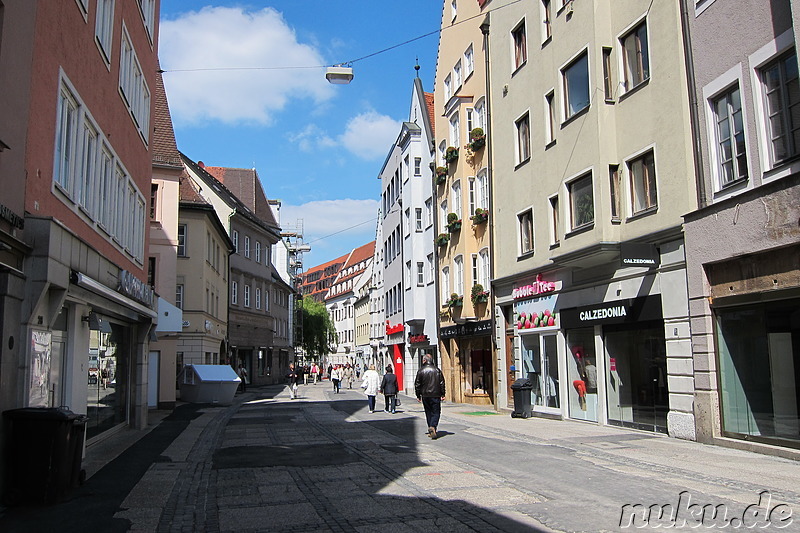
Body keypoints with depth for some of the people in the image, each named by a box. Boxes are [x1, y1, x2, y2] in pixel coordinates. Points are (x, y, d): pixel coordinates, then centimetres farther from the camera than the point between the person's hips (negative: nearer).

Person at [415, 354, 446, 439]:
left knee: (428, 413, 12)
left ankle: (431, 431, 13)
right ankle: (433, 427, -21)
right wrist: (442, 394, 8)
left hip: (425, 395, 1)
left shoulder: (421, 371, -2)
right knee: (436, 412, 2)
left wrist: (418, 395, 10)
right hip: (435, 395, -1)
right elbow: (442, 383, 3)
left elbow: (417, 384, 1)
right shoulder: (437, 370, 1)